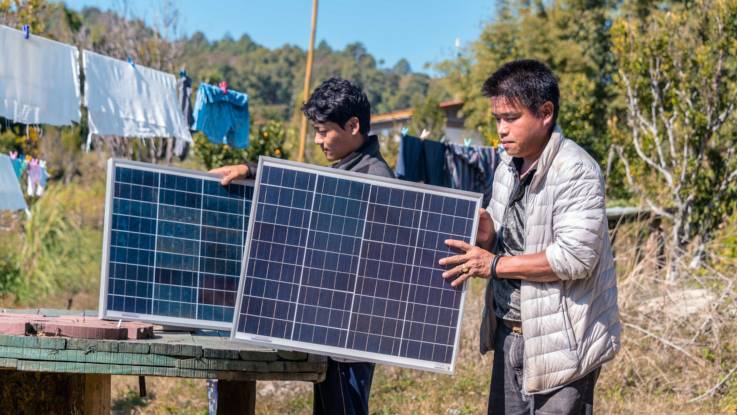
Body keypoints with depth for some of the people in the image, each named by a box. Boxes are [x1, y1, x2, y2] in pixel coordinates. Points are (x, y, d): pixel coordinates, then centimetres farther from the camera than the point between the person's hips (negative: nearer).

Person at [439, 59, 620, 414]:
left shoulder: (577, 171, -16)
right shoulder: (508, 167, 11)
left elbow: (576, 256, -24)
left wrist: (495, 265, -19)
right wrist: (487, 235, -4)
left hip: (558, 344, -8)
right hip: (509, 334, 8)